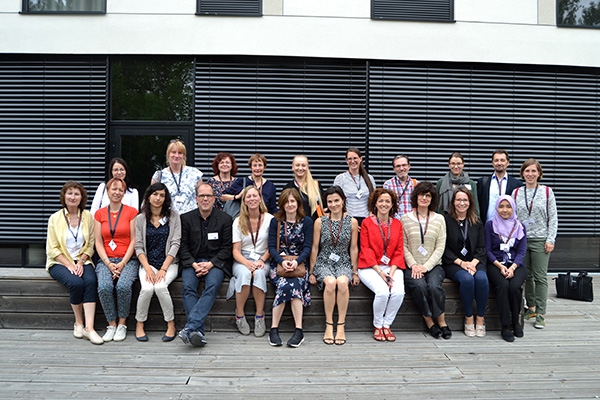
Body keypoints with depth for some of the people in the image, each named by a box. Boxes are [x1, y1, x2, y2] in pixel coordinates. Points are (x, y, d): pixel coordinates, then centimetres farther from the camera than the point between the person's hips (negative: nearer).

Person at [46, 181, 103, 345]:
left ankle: (89, 328, -31)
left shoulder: (88, 216, 5)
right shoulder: (55, 218, 1)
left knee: (91, 281, -30)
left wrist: (81, 262, -11)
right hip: (60, 262, -1)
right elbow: (52, 249, -2)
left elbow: (90, 245, 5)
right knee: (76, 283, -30)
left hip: (82, 261, 2)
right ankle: (78, 323, -8)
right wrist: (69, 265, -14)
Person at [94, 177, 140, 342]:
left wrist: (123, 263, -10)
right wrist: (108, 264, -8)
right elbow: (98, 242, 6)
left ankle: (122, 324, -10)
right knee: (104, 287, -27)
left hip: (127, 260, -2)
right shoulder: (99, 214, 12)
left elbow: (134, 240, 0)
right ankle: (111, 325, -10)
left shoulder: (131, 212, 5)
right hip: (106, 260, 2)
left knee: (123, 286, -30)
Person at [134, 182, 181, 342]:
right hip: (148, 263, 1)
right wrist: (148, 268, -13)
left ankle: (171, 324, -10)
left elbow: (175, 244, -4)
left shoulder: (173, 216, 3)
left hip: (169, 263, -1)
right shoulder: (140, 219, 6)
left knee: (160, 286, -29)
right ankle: (139, 324, -3)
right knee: (147, 288, -27)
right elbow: (138, 247, 2)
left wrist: (163, 269, -13)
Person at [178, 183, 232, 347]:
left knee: (213, 285, -31)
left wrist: (210, 264, -14)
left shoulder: (225, 219, 4)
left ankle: (190, 328, -37)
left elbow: (226, 248, 0)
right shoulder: (186, 218, 8)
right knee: (187, 287, -27)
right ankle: (198, 332, -29)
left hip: (215, 262, -1)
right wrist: (194, 264, -12)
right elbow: (183, 246, 4)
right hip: (192, 261, 2)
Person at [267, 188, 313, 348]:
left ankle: (298, 331, -27)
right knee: (285, 285, -31)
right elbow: (272, 247, 1)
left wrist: (297, 261, -19)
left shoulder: (306, 221, 7)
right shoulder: (275, 221, 9)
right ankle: (273, 329, -24)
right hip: (279, 264, 0)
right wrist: (282, 261, -17)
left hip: (299, 265, 0)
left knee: (294, 285, -32)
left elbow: (308, 247, 0)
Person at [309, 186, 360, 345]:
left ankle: (341, 326, -21)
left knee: (343, 282, -33)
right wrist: (311, 272, 2)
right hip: (323, 262, 0)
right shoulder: (320, 222, 2)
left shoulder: (352, 222, 4)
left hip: (343, 262, 1)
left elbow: (353, 248, 7)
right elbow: (314, 248, 5)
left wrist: (355, 272, 6)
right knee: (331, 282, -33)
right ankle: (328, 326, -19)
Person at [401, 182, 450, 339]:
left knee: (434, 286, -29)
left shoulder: (439, 219, 8)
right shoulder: (405, 218, 6)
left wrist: (426, 266, -10)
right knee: (419, 285, -30)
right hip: (412, 266, -1)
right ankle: (429, 322, -9)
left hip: (433, 265, 1)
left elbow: (440, 247, 2)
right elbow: (403, 246, 1)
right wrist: (413, 265, -12)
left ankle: (441, 321, -7)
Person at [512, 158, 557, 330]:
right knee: (526, 276, 9)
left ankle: (540, 314, 3)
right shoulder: (516, 193, 6)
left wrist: (550, 240, -6)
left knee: (540, 277, -2)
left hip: (540, 240, -2)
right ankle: (531, 307, 23)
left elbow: (553, 218, 0)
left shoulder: (547, 192, 1)